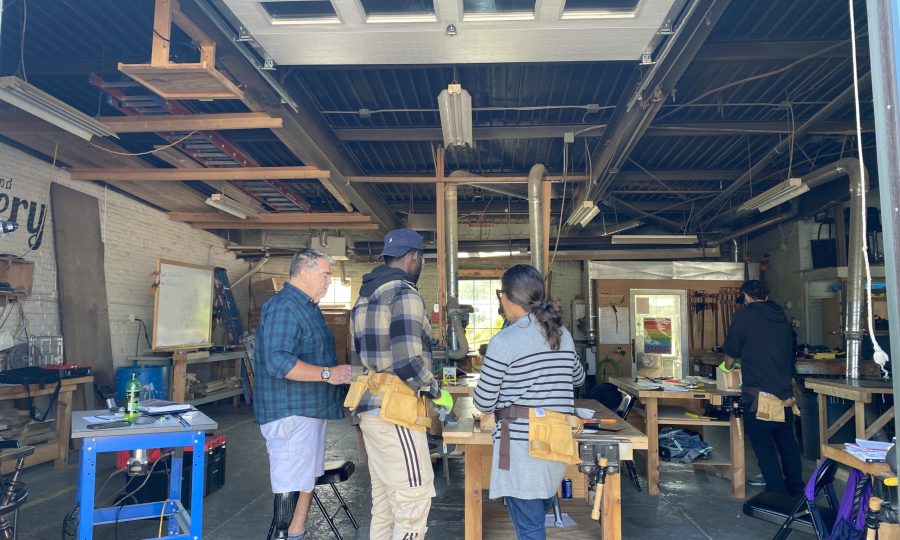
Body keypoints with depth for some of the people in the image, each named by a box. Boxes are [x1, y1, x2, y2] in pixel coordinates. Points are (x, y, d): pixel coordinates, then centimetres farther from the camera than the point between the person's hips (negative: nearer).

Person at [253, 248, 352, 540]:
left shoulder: (306, 307, 17)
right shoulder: (284, 306, -17)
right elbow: (278, 361, -27)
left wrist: (341, 371, 19)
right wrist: (328, 373, -26)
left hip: (310, 408, 11)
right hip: (291, 412, -11)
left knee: (306, 480, 17)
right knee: (291, 487, -6)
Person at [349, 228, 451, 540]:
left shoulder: (364, 297, 15)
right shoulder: (404, 293, -13)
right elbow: (407, 362, -22)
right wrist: (437, 392, -7)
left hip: (370, 411, 9)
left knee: (383, 500, 16)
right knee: (413, 500, -1)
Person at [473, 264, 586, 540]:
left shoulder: (504, 341, -13)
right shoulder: (563, 333, 7)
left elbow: (484, 403, -7)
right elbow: (578, 378, 25)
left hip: (522, 442, -6)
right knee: (536, 515, 23)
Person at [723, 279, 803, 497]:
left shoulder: (744, 315, -7)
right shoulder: (782, 318, 10)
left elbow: (731, 352, 1)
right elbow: (792, 352, 22)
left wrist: (728, 365, 22)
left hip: (758, 396, -6)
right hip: (785, 395, 6)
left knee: (764, 447, 5)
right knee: (787, 443, 21)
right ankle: (796, 490, 34)